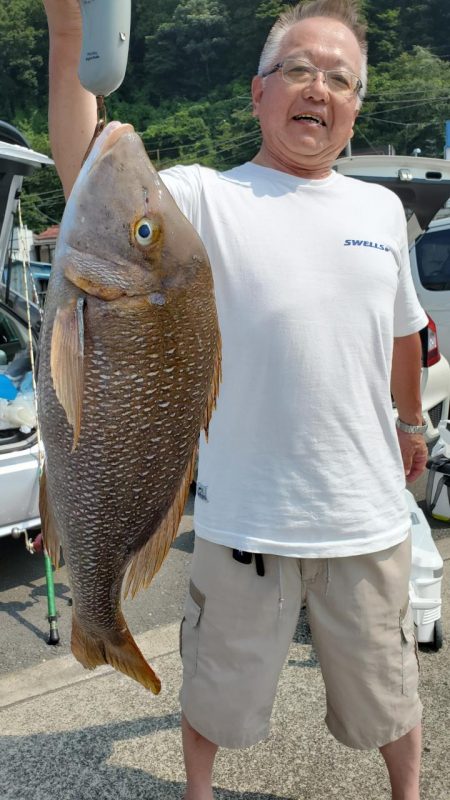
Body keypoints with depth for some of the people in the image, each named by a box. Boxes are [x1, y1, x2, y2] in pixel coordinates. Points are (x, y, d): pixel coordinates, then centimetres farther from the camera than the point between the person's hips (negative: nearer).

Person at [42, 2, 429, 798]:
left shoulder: (382, 208, 5)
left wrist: (411, 420, 28)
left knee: (389, 696, 24)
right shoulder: (206, 199, -8)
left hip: (368, 520, 3)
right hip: (245, 522, -3)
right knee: (216, 689, 22)